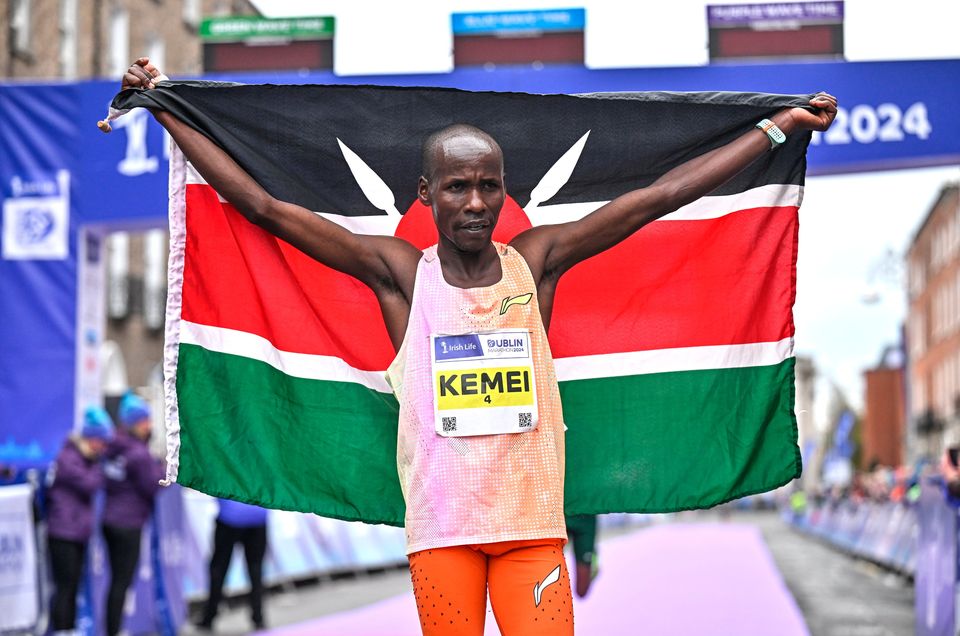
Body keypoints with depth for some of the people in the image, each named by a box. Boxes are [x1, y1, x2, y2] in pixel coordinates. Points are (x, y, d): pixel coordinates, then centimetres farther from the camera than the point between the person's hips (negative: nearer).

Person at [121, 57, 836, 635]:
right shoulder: (398, 272, 0)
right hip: (440, 526, -1)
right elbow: (263, 206, 0)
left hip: (533, 521, 1)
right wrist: (164, 109, -1)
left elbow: (662, 195, 5)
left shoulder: (536, 260, 4)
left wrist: (781, 124, 7)